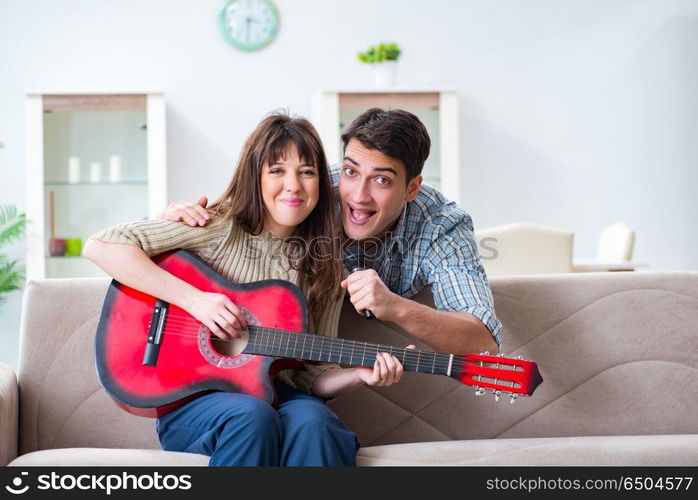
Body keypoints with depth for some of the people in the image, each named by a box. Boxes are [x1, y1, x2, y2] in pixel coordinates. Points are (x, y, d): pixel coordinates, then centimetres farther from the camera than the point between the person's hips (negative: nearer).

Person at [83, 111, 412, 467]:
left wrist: (359, 374, -12)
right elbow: (100, 247, -13)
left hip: (277, 396, 3)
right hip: (193, 401, -3)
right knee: (252, 416, -35)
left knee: (312, 421, -32)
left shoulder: (324, 269, 9)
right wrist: (193, 299, -17)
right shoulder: (219, 228, -3)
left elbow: (313, 376, 10)